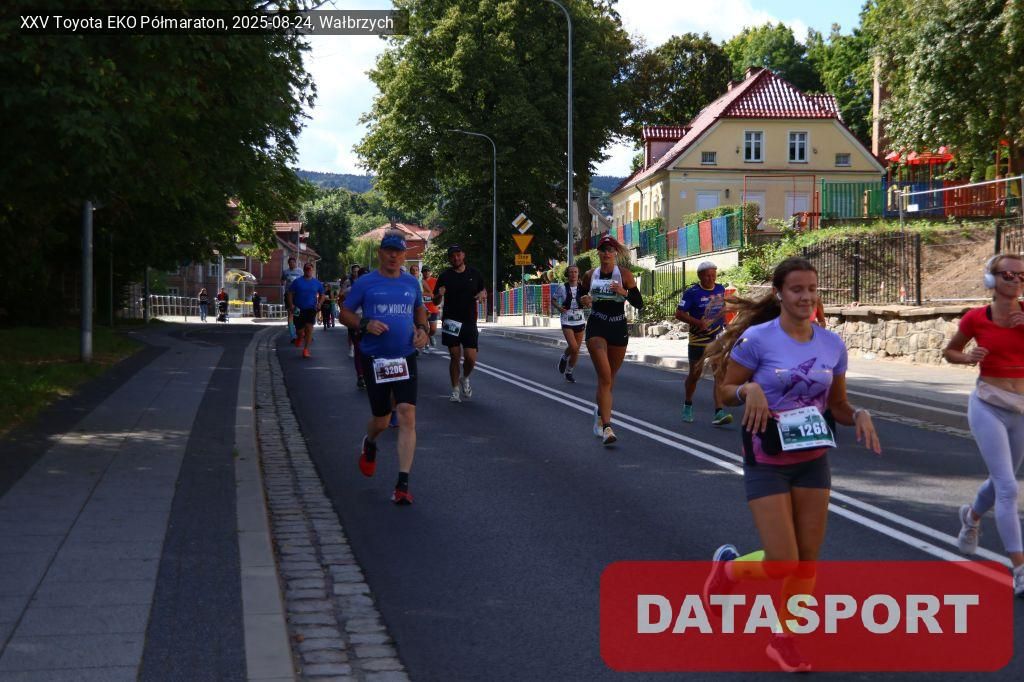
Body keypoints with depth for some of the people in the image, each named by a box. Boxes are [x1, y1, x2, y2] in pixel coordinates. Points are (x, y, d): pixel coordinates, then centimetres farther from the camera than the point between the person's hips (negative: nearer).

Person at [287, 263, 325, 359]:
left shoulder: (316, 282, 4)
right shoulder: (297, 282, -1)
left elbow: (322, 294, 15)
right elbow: (290, 293, 1)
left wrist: (319, 304, -2)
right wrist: (291, 305, -11)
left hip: (311, 309, 0)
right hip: (299, 309, 0)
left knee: (309, 328, -13)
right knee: (299, 330, 4)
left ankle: (306, 349, -6)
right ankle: (301, 336, 42)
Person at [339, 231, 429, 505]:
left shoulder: (411, 283, 7)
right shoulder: (365, 283, -2)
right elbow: (345, 313, 3)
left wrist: (422, 329, 5)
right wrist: (365, 324, -16)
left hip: (405, 358, 1)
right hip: (374, 359, -1)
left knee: (407, 417, -13)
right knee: (381, 421, 7)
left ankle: (403, 484, -11)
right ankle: (369, 444, 47)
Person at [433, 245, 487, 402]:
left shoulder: (475, 274, 7)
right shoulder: (445, 276, 3)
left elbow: (484, 291, 19)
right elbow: (435, 302, 7)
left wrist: (483, 295, -5)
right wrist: (439, 295, -16)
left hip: (469, 322, 1)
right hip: (451, 322, -1)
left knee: (471, 358, -6)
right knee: (454, 357, 1)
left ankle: (465, 379, 24)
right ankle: (455, 389, 14)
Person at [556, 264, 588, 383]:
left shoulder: (582, 288, 1)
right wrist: (559, 307, -9)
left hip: (580, 322, 3)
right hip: (567, 322, -3)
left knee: (576, 350, 6)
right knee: (573, 347, -20)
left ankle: (569, 372, 24)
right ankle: (564, 358, 13)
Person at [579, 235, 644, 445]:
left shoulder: (625, 275, -2)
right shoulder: (590, 275, 3)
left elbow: (639, 304, -5)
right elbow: (581, 297, 17)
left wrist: (624, 292, -22)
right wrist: (584, 300, -7)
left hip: (619, 328, 1)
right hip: (596, 328, -1)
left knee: (610, 377, 14)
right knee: (604, 376, -16)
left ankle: (600, 411, 42)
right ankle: (606, 427, -21)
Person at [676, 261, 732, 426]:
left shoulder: (720, 289, 4)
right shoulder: (692, 292, -11)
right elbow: (679, 313, -13)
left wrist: (725, 324, 12)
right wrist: (698, 322, -24)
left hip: (718, 338, 3)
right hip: (698, 339, -3)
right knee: (695, 374, 11)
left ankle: (719, 412, -15)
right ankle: (688, 405, 35)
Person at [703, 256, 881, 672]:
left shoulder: (833, 344, 0)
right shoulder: (757, 338, -13)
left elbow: (837, 405, 9)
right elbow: (724, 392, -6)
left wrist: (859, 416, -12)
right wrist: (749, 390, -27)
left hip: (813, 461, 5)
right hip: (767, 463, -4)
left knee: (808, 559, 7)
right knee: (782, 564, -8)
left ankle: (783, 640, 26)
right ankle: (728, 567, 24)